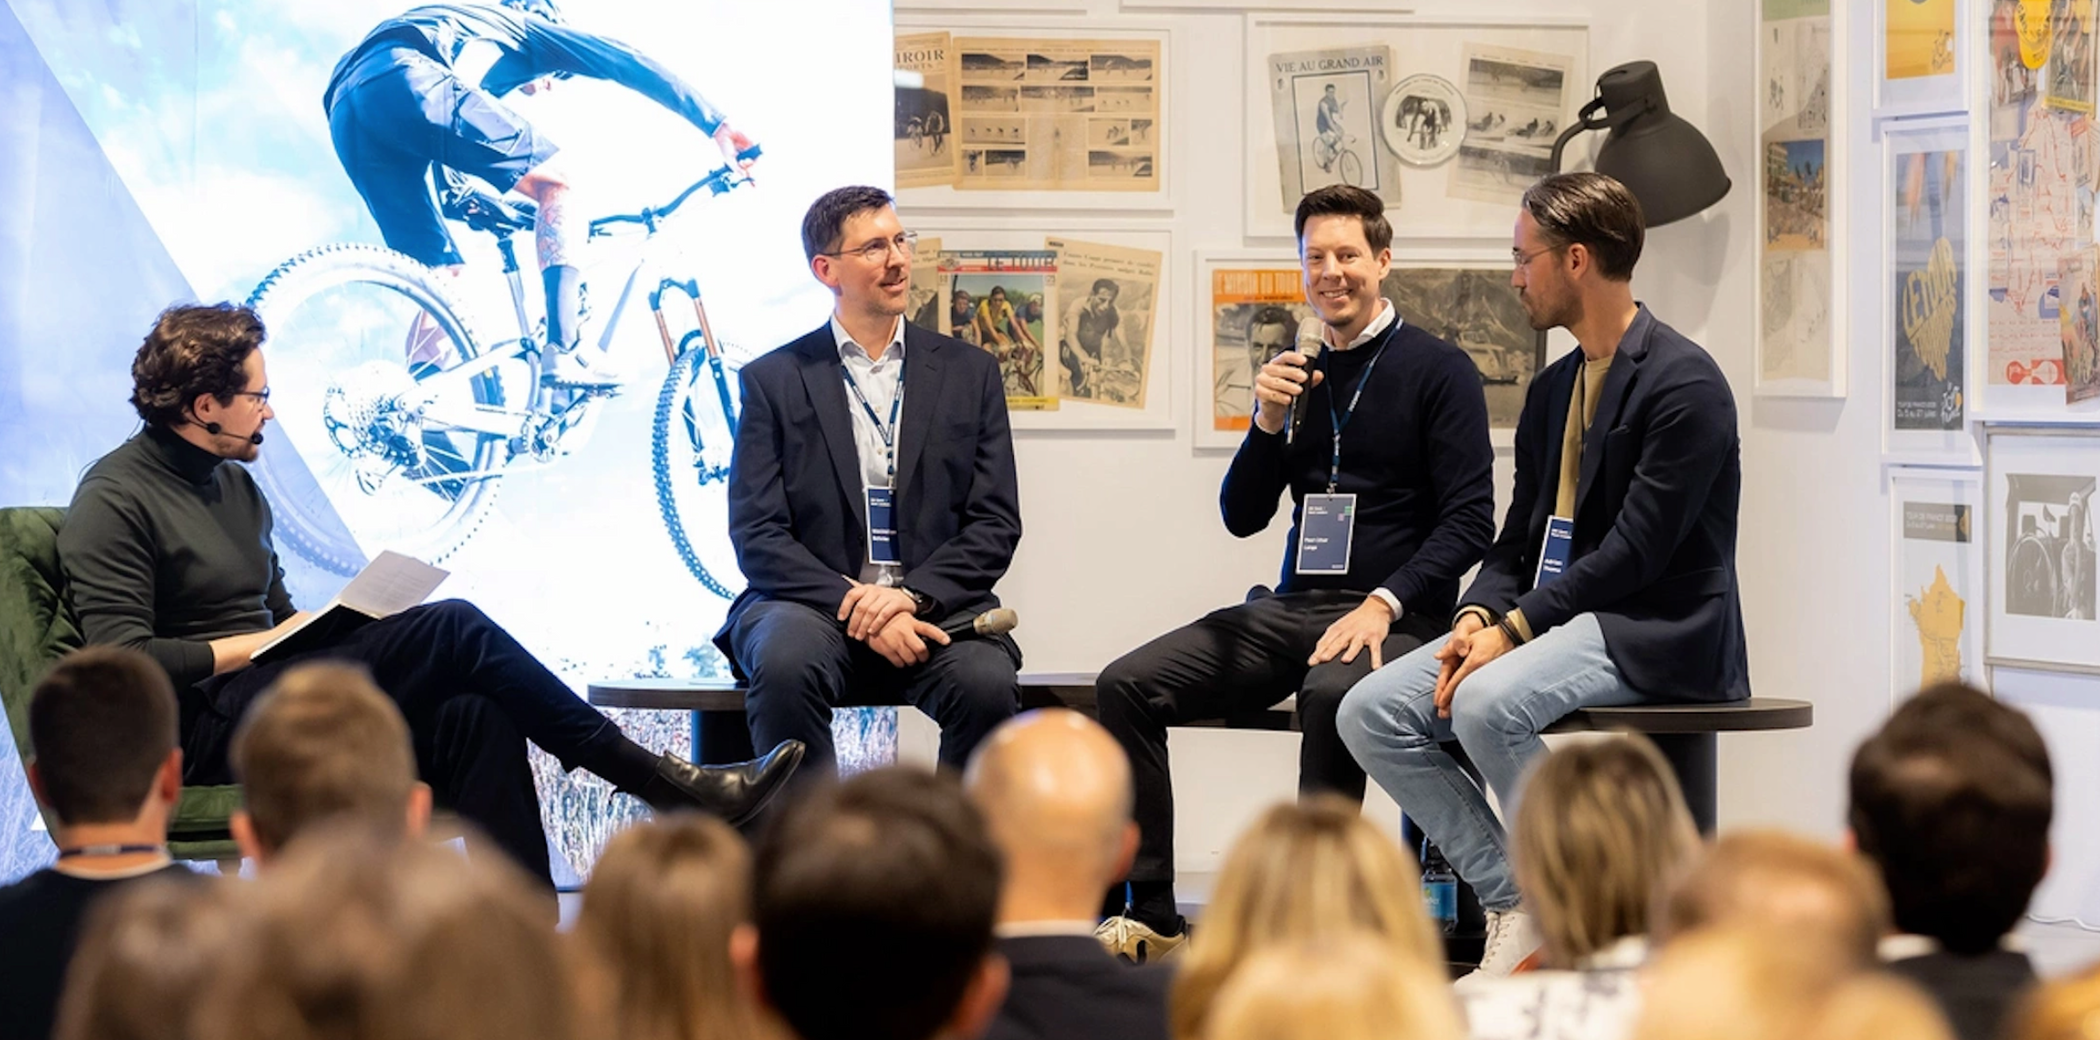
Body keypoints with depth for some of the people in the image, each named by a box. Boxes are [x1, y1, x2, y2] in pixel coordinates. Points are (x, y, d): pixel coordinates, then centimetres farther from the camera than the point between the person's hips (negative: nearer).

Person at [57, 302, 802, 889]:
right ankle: (658, 782, -14)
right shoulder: (114, 502, -8)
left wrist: (323, 630, 2)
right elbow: (126, 660, -18)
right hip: (203, 730, -9)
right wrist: (261, 645, -13)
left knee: (471, 712, -21)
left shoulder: (235, 486, 20)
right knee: (452, 631, -21)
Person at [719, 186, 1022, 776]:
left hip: (932, 605, 1)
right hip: (815, 605, -1)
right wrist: (852, 602, -16)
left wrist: (911, 594, -11)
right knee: (785, 666, -36)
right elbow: (757, 536, 0)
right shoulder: (774, 380, 8)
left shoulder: (969, 374, 14)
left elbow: (996, 524, 7)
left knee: (987, 683, -31)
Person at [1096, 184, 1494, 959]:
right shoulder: (1300, 373, 16)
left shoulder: (1438, 370, 0)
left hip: (1395, 617, -6)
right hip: (1292, 607, 6)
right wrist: (1269, 422, -3)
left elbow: (1470, 521, -6)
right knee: (1125, 686, -13)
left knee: (1331, 691, -40)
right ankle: (1147, 916, -12)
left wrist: (1383, 604, -19)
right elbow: (1242, 516, 15)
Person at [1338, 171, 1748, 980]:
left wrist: (1515, 626, -20)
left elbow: (1637, 550, -19)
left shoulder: (1684, 384, -12)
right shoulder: (1551, 390, 16)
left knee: (1488, 703, -35)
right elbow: (1518, 541, 15)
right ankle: (1514, 905, -6)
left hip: (1654, 630, -9)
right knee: (1371, 714, -9)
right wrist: (1478, 617, -6)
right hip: (1553, 617, 9)